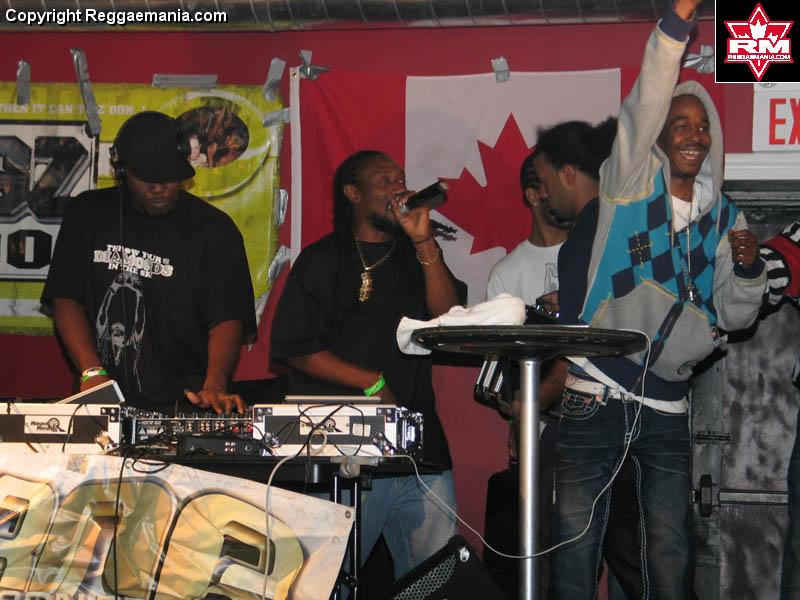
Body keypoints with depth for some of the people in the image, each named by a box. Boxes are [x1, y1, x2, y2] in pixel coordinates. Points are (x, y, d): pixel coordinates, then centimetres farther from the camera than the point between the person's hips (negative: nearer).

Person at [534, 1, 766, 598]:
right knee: (576, 551, 0)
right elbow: (645, 105, -18)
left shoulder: (723, 217, 11)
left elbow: (734, 315, 11)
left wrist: (747, 268, -11)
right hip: (595, 402, -4)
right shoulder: (630, 184, -1)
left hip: (666, 409, 4)